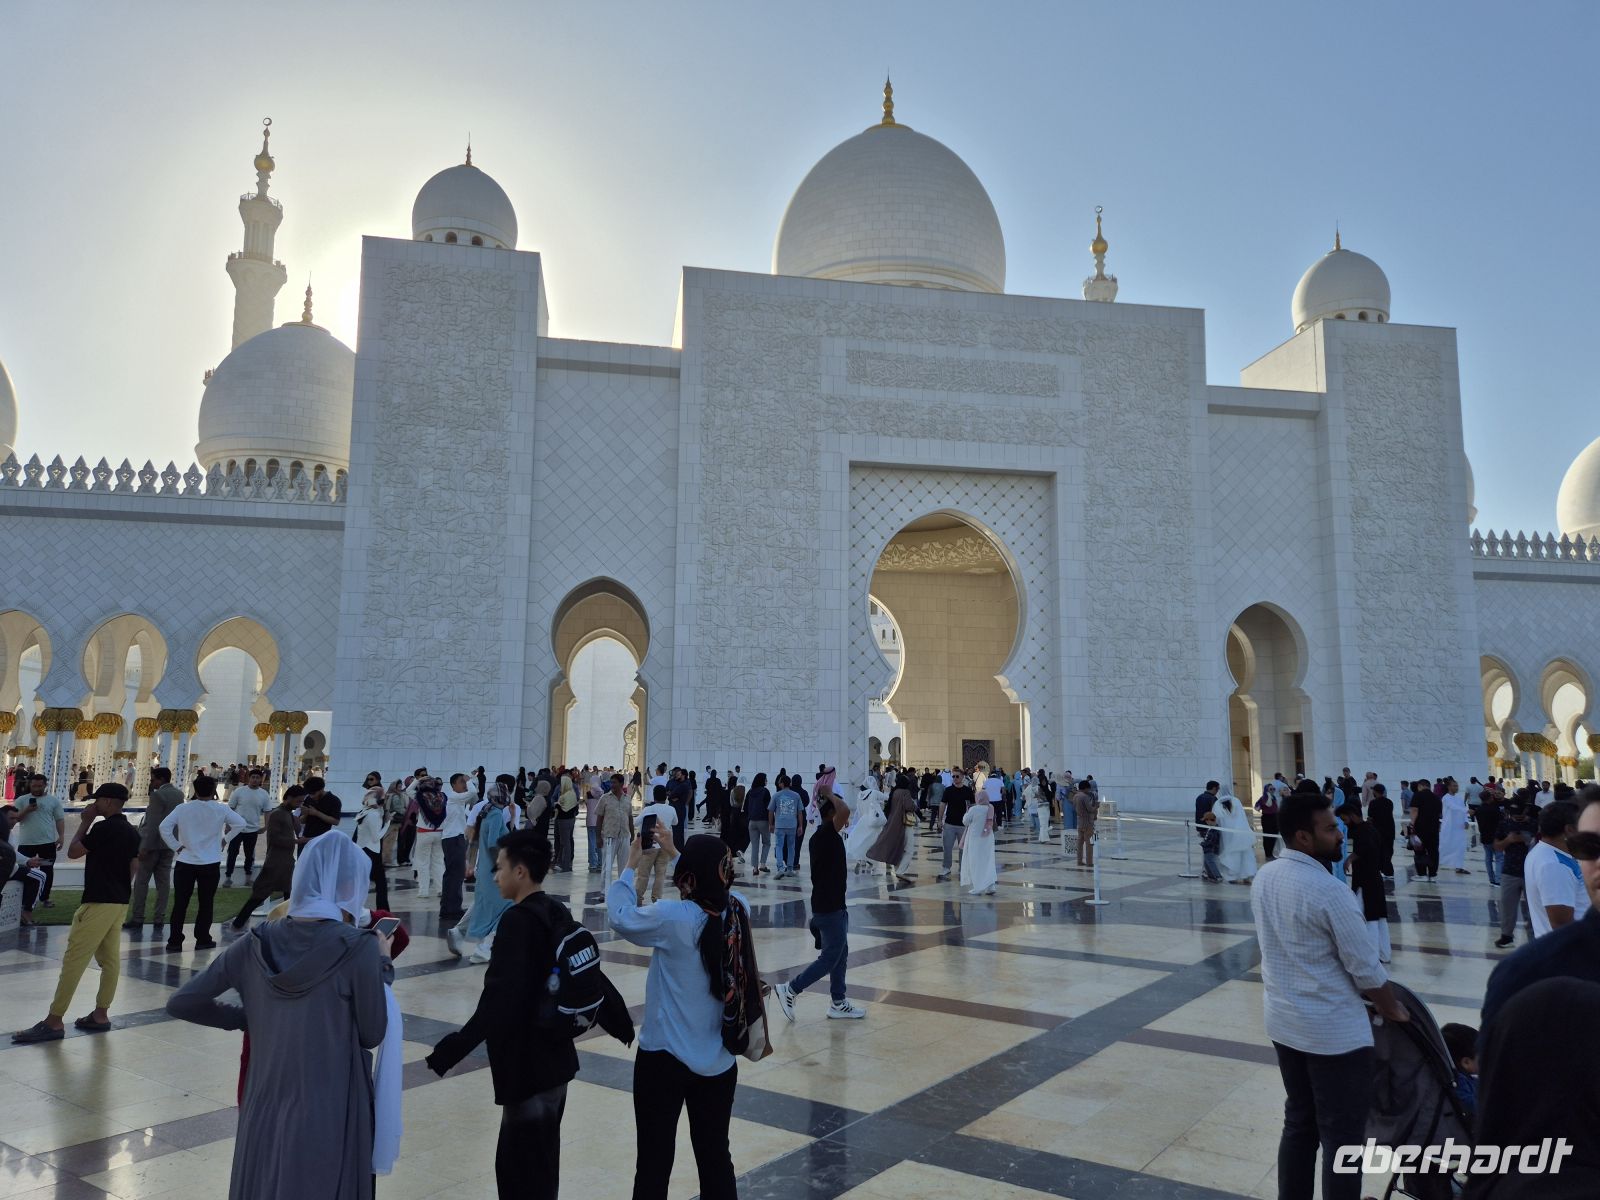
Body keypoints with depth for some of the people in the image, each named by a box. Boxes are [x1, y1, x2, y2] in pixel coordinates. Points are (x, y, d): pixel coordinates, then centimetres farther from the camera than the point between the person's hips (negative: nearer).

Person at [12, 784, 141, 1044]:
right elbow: (134, 868, 15)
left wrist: (85, 822, 1)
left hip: (99, 902, -9)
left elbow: (73, 852, -5)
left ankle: (54, 1021, -4)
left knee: (74, 960, -6)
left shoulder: (103, 828, -15)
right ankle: (100, 1015, 13)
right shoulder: (131, 832, 11)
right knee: (110, 959, 9)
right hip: (119, 901, 9)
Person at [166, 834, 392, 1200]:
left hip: (264, 1110, 5)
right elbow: (372, 1034, -8)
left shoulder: (257, 944, -4)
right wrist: (383, 965, 4)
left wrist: (246, 1018, 13)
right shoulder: (358, 947, -18)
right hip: (328, 1117, -4)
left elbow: (180, 1003, 4)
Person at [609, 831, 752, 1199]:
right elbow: (709, 889, 13)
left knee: (654, 1164, 11)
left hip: (664, 1058, -4)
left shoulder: (674, 918, -22)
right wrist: (673, 852, 17)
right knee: (716, 1159, 18)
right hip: (719, 1063, 5)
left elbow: (622, 916, -6)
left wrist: (630, 867, 7)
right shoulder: (739, 909, -9)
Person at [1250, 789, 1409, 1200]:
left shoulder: (1264, 877, 0)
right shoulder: (1329, 892, -23)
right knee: (1343, 1136, 7)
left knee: (1299, 1122, 19)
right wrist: (1393, 1009, 3)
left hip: (1283, 1020, 7)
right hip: (1334, 1030, -7)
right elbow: (1366, 969, -15)